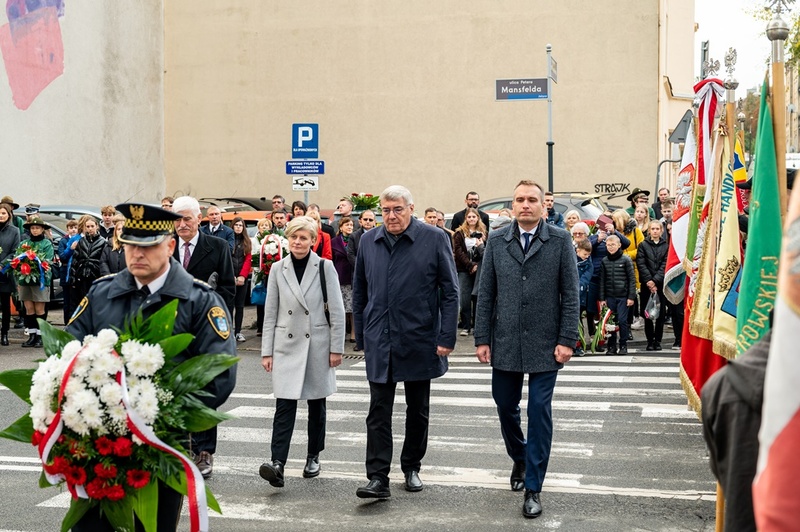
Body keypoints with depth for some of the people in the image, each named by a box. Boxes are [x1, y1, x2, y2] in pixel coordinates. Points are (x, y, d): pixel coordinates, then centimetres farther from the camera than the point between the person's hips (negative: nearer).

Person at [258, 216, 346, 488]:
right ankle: (277, 463, -15)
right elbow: (271, 313, 7)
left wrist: (336, 348, -4)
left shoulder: (324, 267, -2)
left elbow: (337, 311, -1)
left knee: (316, 404, 10)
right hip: (287, 346, 1)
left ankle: (313, 457, 25)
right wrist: (267, 351, 4)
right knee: (284, 405, -8)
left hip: (318, 345, -1)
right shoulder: (278, 269, 4)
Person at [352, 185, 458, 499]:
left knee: (418, 410, 12)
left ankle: (411, 468, 27)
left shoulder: (434, 239, -5)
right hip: (379, 342, 2)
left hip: (420, 340, -2)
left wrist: (447, 338, -10)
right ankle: (378, 478, 0)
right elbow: (359, 293, 12)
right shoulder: (368, 241, 6)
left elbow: (450, 291, -4)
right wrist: (361, 337, 9)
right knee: (379, 411, -1)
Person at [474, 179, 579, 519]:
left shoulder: (560, 240, -2)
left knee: (539, 412, 0)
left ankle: (533, 488, 9)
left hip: (544, 344, -2)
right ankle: (519, 459, 41)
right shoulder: (496, 241, 4)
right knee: (505, 406, 12)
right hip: (505, 343, 3)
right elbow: (485, 293, 5)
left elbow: (570, 294, -4)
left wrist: (567, 340, -10)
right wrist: (482, 338, 0)